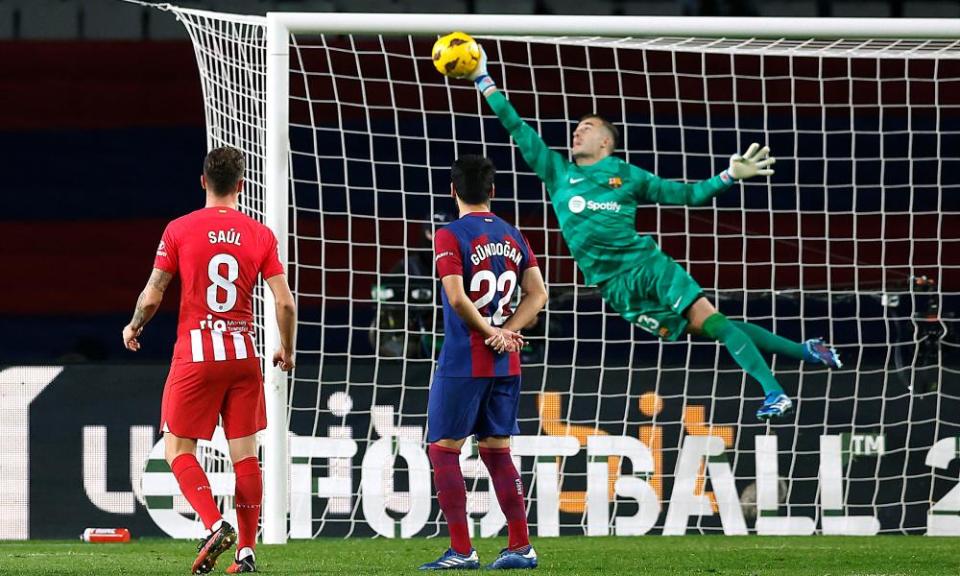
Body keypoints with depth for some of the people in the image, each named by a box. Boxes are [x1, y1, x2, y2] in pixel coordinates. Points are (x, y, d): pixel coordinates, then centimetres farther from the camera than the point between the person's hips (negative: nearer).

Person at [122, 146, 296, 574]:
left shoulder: (179, 230, -3)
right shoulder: (260, 235, 2)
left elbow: (151, 297, -2)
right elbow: (285, 303, -1)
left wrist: (133, 328, 19)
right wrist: (287, 351, 16)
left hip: (195, 353, -2)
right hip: (243, 354, 2)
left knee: (178, 449, 4)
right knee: (245, 454, 7)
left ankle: (215, 524, -17)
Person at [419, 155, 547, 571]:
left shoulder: (451, 236, -9)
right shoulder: (513, 236, 10)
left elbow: (457, 298, -18)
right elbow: (537, 295, 7)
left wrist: (491, 331, -6)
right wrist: (505, 332, -2)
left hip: (463, 361, -6)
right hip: (506, 364, 6)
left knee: (443, 450, 1)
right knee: (497, 451, 13)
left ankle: (461, 550, -4)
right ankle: (521, 548, 9)